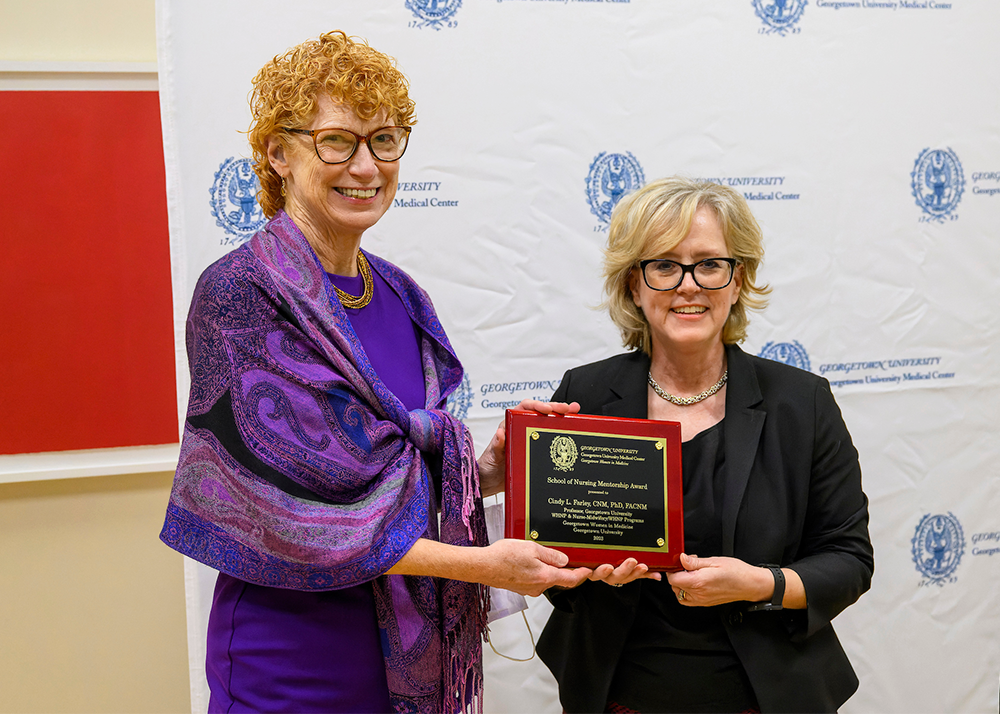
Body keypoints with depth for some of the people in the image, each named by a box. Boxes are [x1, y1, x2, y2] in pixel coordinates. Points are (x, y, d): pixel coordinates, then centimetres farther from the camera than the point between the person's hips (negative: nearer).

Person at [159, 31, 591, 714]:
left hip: (412, 654, 6)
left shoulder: (402, 297, 4)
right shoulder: (237, 293, -16)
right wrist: (481, 563, -19)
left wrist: (493, 468, -8)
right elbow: (294, 512, -20)